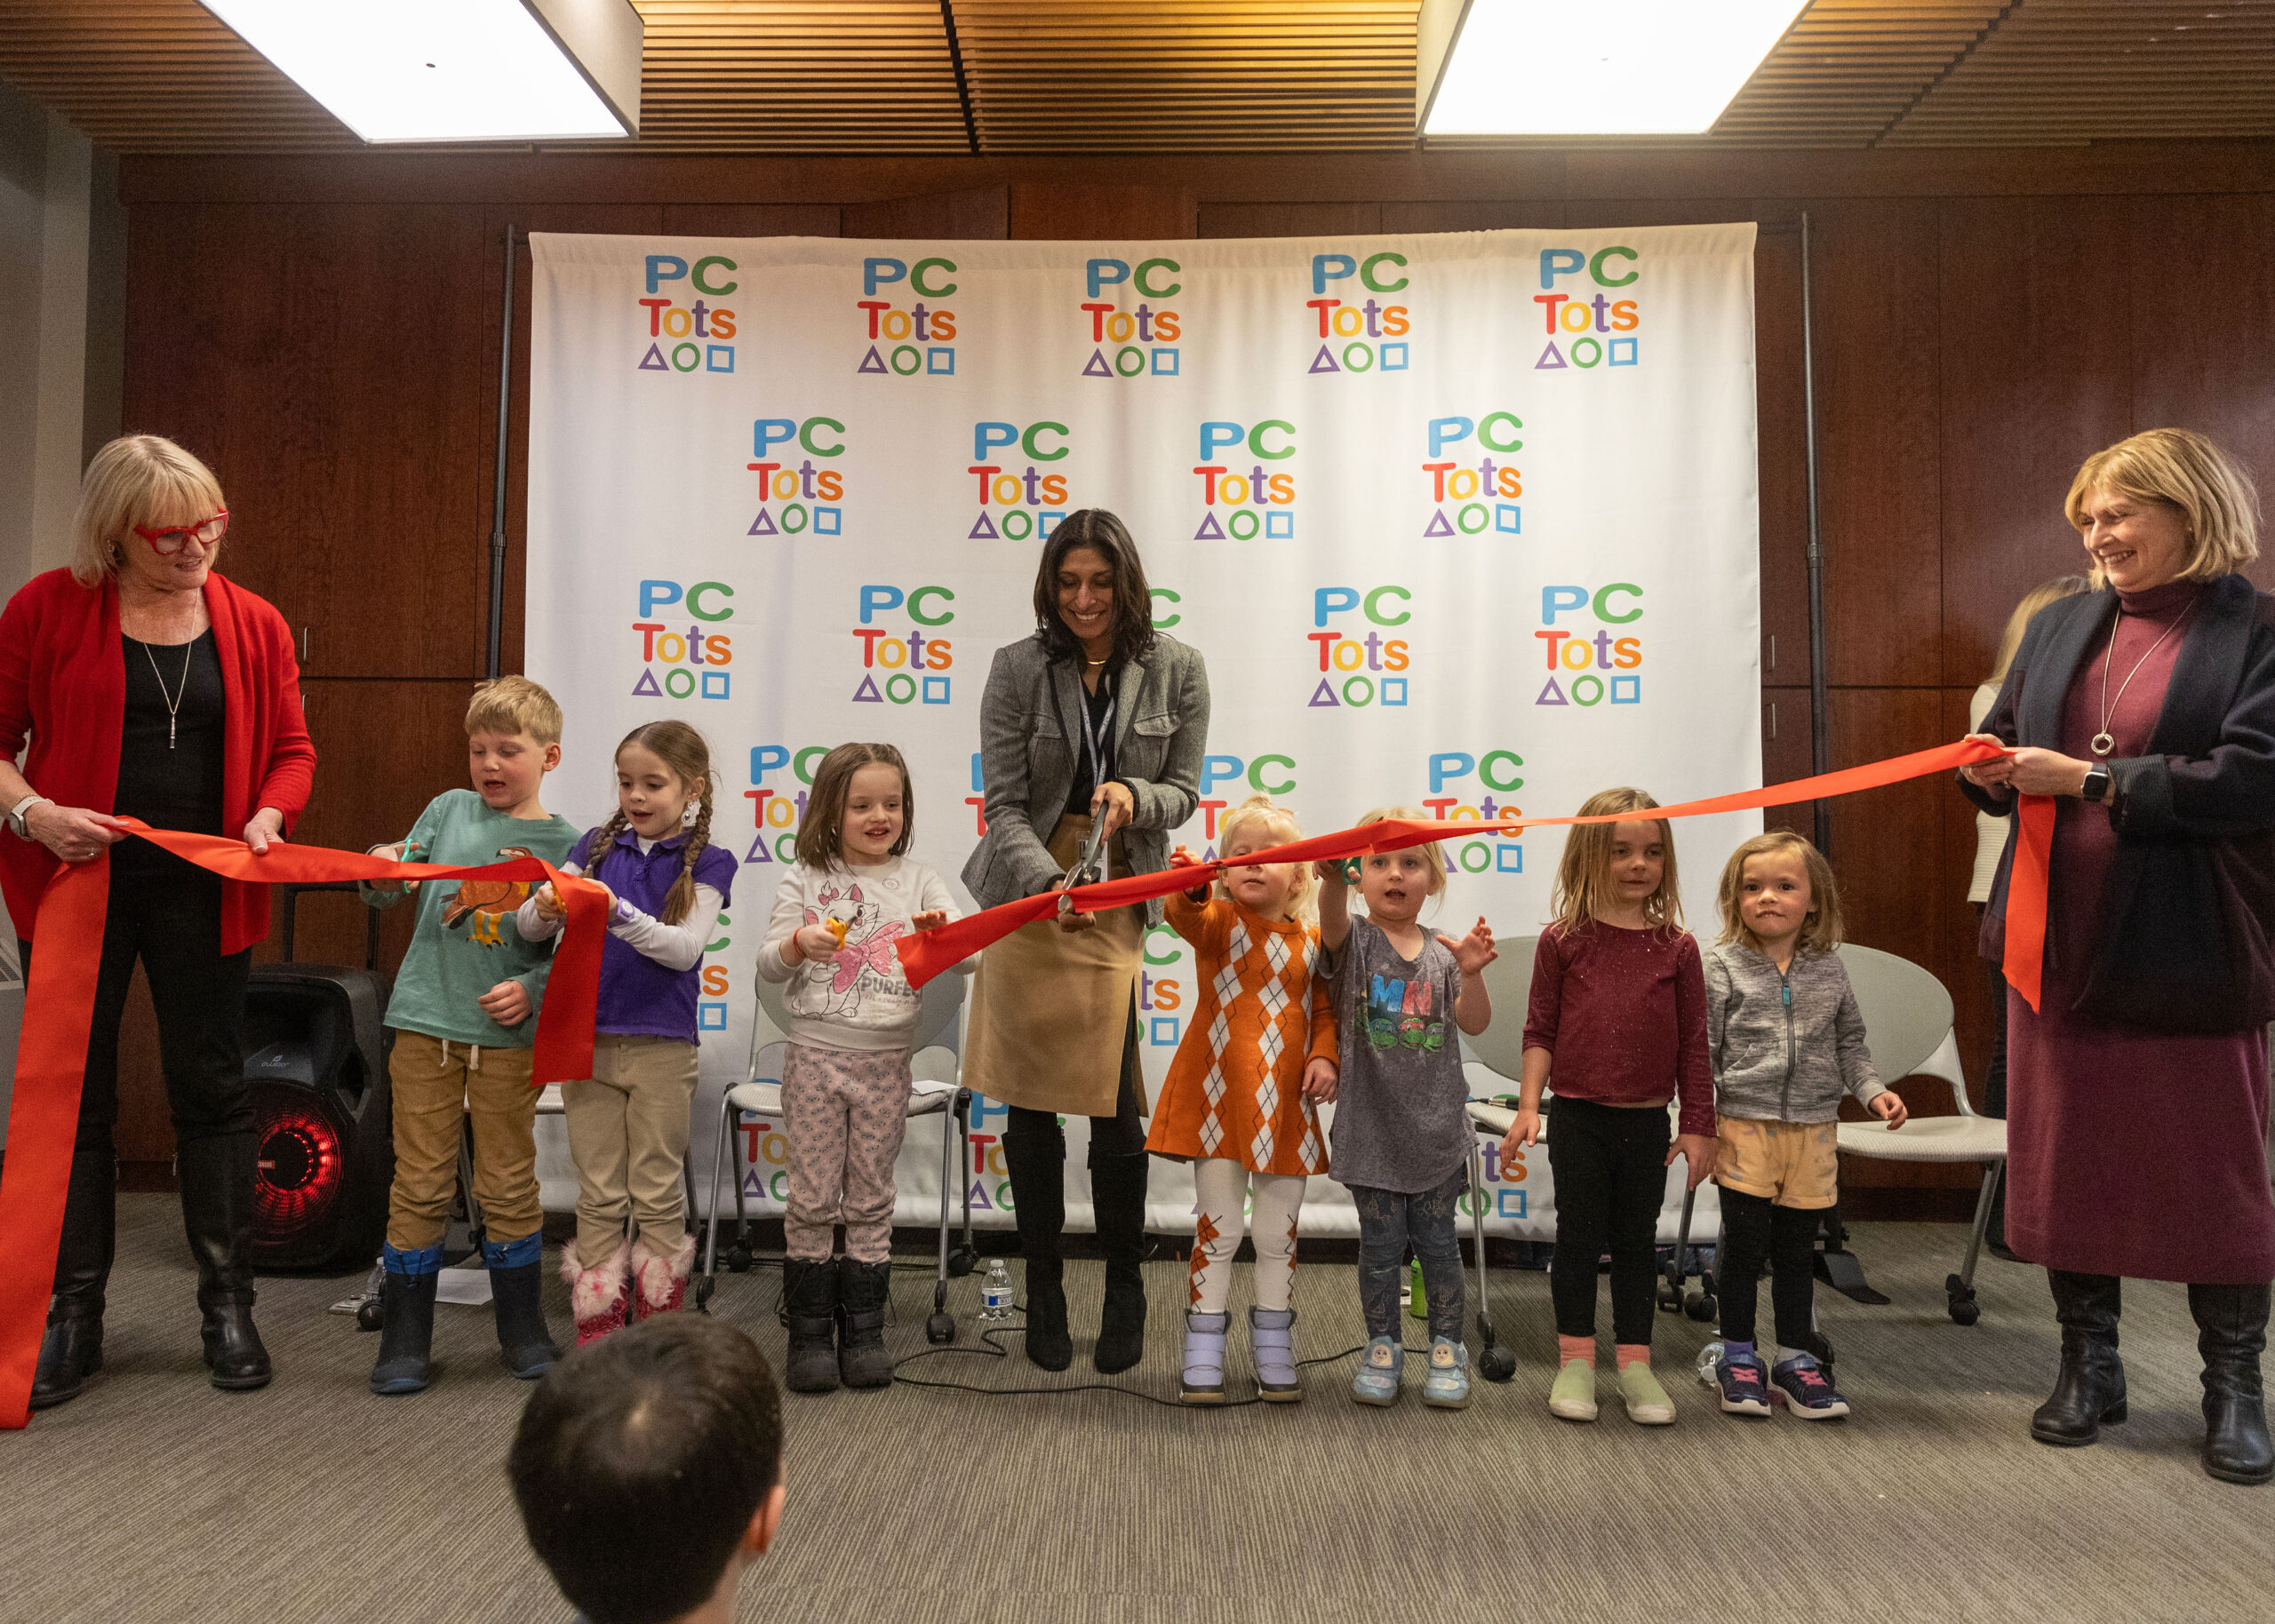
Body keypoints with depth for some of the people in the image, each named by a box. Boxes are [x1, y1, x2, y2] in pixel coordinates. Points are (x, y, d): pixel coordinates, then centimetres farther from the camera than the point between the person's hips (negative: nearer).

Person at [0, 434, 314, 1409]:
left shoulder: (253, 625, 4)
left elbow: (291, 749, 9)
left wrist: (267, 818, -9)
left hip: (202, 892, 1)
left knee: (212, 1093, 7)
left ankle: (227, 1306, 19)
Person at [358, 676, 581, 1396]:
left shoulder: (564, 843, 1)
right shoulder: (449, 809, 7)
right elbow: (387, 893, 9)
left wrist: (532, 990, -16)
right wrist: (382, 875, -13)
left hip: (507, 1037, -1)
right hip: (426, 1023, 1)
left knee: (508, 1185, 8)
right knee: (420, 1184, 7)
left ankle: (522, 1329, 24)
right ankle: (404, 1341, 18)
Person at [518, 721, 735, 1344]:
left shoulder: (706, 863, -1)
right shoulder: (596, 846, 6)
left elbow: (684, 949, -14)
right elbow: (528, 928, 1)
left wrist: (617, 911, -27)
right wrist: (547, 906, -22)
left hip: (660, 1045, -2)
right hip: (587, 1037, 2)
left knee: (657, 1193, 6)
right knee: (599, 1194, 9)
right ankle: (597, 1335, 18)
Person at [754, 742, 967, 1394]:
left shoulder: (919, 882, 4)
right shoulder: (806, 882, 2)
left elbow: (968, 958, -2)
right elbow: (770, 966, 1)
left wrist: (944, 933, -24)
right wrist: (800, 943, -21)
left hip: (885, 1061, 1)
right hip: (815, 1055, -1)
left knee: (871, 1200, 8)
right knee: (812, 1199, 4)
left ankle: (863, 1333, 19)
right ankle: (808, 1334, 16)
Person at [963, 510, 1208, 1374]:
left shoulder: (1177, 670, 0)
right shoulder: (1018, 668, -3)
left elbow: (1183, 791, 6)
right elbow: (1004, 806, -6)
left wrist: (1135, 796, -17)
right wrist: (1052, 884, -24)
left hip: (1122, 900, 0)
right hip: (1027, 893, 1)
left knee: (1115, 1108, -2)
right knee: (1031, 1106, 7)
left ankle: (1125, 1288, 21)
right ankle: (1042, 1288, 25)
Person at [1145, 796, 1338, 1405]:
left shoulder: (1312, 941, 6)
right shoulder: (1219, 922, -3)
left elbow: (1325, 1012, 13)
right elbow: (1189, 920, -26)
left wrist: (1324, 1057, -6)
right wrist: (1189, 892, -49)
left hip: (1285, 1108, 3)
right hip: (1219, 1101, -3)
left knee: (1279, 1232, 11)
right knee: (1217, 1227, 5)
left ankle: (1274, 1349, 27)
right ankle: (1204, 1353, 18)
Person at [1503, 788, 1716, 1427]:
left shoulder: (1677, 946, 0)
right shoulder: (1563, 940, -3)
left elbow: (1694, 1042, 4)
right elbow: (1540, 1031, 1)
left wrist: (1698, 1126, 4)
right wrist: (1528, 1105, -6)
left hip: (1648, 1122, 1)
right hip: (1579, 1117, -1)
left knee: (1638, 1240, 12)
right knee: (1578, 1236, 8)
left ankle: (1635, 1361, 25)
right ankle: (1576, 1359, 21)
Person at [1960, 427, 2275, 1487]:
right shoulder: (2060, 627, 12)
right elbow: (2007, 745, 18)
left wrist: (2091, 780, -20)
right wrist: (1993, 772, -5)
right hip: (2062, 941, 5)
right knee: (2066, 1157, 11)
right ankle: (2089, 1365, 28)